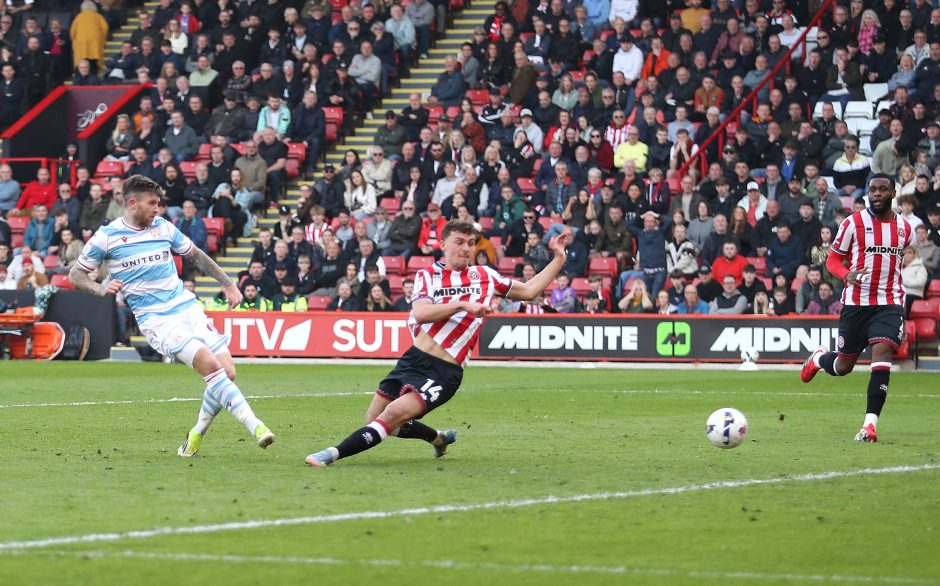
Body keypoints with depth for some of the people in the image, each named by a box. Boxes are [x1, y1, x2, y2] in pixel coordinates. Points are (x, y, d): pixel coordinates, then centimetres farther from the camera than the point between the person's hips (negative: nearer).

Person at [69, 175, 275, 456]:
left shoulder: (164, 227, 10)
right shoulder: (107, 236, -1)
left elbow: (196, 255, 25)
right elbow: (75, 274, 6)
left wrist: (228, 284, 20)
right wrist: (100, 289, -13)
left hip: (187, 307, 5)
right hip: (155, 318, -5)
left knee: (227, 371, -8)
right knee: (210, 364, -25)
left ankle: (197, 435, 12)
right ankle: (255, 426, -27)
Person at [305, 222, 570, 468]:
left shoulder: (484, 276, 9)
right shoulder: (427, 275, 3)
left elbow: (529, 291, 20)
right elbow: (421, 313, -16)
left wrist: (559, 259, 14)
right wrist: (462, 305, -26)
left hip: (445, 372, -3)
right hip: (415, 358, 3)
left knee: (393, 415, -22)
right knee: (373, 419, 10)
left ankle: (335, 453, -20)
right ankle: (439, 438, 32)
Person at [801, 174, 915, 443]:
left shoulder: (905, 228, 8)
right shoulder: (853, 223, -3)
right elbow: (833, 260, 1)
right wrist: (847, 275, -20)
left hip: (889, 302, 1)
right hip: (856, 302, -1)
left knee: (882, 353, -20)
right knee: (843, 366, 7)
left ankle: (870, 424, -20)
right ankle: (818, 358, 46)